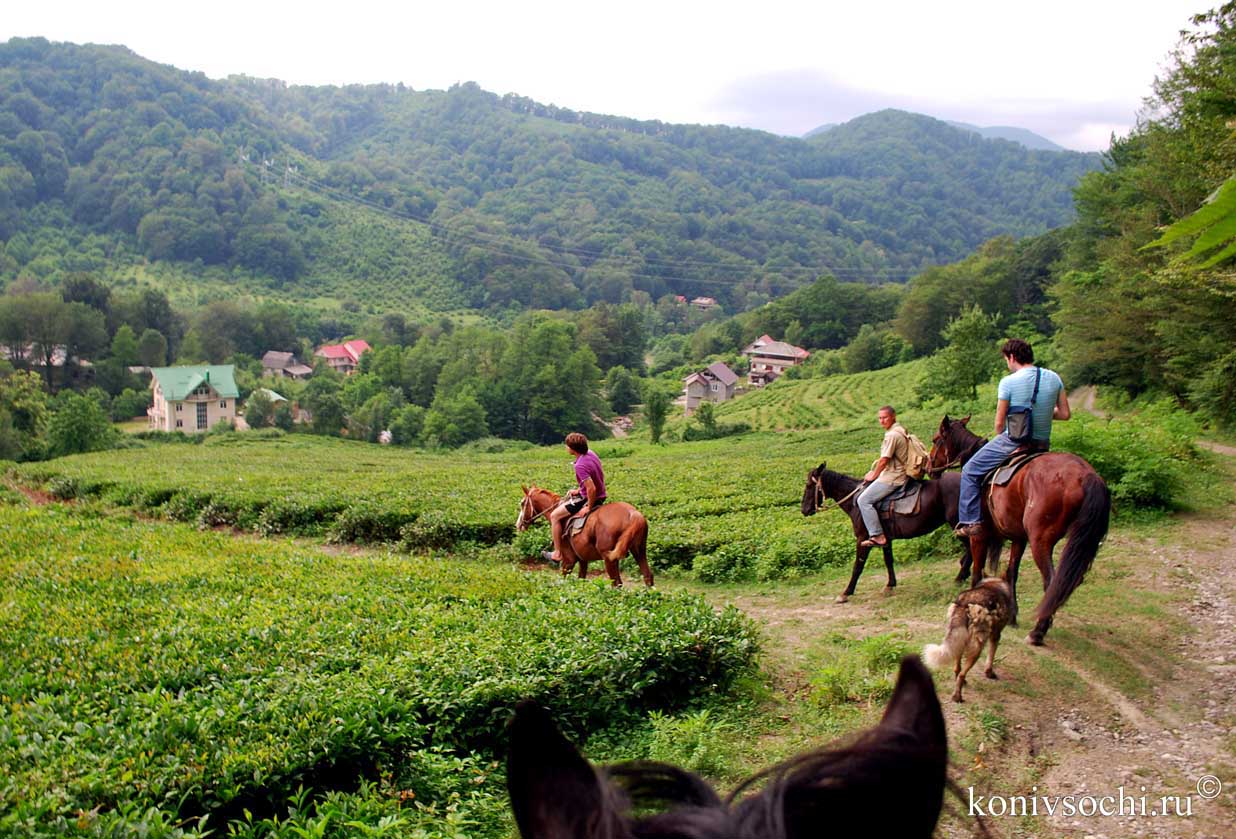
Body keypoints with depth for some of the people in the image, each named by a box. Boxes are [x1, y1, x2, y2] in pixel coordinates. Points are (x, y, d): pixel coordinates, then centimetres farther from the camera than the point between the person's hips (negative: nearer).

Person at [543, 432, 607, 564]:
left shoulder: (580, 466, -28)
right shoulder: (591, 454, 0)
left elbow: (591, 488, -33)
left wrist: (588, 508, -19)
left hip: (589, 499, -9)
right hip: (601, 495, 10)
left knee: (555, 516, 2)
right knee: (562, 502, 31)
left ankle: (557, 554, 6)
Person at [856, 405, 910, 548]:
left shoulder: (892, 435, -19)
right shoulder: (901, 430, 14)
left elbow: (884, 460, -19)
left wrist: (874, 475, -4)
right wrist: (874, 472, 21)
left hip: (892, 478, -11)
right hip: (900, 474, 11)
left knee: (864, 500, -14)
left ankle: (877, 536, -17)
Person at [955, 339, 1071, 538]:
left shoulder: (1008, 382, -12)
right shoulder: (1054, 378, 3)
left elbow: (999, 423, -7)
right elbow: (1065, 414, 7)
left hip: (1012, 440, -5)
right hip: (1042, 445, 6)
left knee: (970, 471, 9)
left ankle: (971, 521, 2)